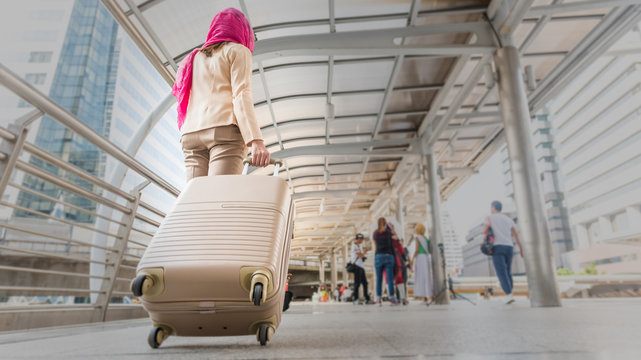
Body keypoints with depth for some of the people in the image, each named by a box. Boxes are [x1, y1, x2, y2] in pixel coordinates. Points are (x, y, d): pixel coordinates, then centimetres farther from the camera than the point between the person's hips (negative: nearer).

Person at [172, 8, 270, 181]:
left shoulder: (195, 57, 31)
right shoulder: (238, 50, 13)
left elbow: (186, 103, 24)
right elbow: (241, 94, -4)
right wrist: (256, 141, -14)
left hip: (191, 134, 6)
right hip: (224, 129, -6)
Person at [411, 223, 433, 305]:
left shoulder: (417, 237, -4)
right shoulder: (426, 238, 16)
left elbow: (417, 249, -13)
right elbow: (429, 251, 16)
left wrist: (412, 259, -10)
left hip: (420, 257, -7)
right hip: (426, 257, 7)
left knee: (421, 277, -7)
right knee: (426, 277, 7)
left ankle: (425, 297, -13)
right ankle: (428, 297, 4)